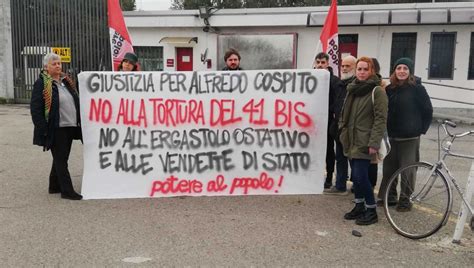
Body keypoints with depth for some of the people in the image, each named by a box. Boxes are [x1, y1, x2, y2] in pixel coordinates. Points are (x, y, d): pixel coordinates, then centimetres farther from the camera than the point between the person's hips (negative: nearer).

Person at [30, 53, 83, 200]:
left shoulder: (66, 81, 15)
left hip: (69, 127, 8)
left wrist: (78, 122, 15)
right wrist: (43, 129, -17)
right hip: (55, 129, -7)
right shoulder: (41, 83, -7)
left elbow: (75, 102, 22)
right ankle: (67, 191, 2)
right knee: (60, 160, -2)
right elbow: (35, 108, -11)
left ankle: (54, 186, 29)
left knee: (61, 159, 16)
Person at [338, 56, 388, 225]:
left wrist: (374, 143, -19)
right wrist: (343, 132, 15)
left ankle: (371, 211, 6)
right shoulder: (352, 89, 13)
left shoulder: (377, 91, -9)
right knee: (355, 175, 12)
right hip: (351, 140, 7)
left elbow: (381, 119, -14)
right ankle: (359, 206, 26)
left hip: (364, 142, -7)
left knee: (360, 176, -9)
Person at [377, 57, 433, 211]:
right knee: (389, 167, 10)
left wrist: (422, 129, -2)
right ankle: (389, 197, 24)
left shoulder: (417, 88, -7)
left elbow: (428, 111, -2)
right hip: (391, 135, 5)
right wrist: (387, 128, 7)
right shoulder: (390, 89, 5)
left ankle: (405, 200, 15)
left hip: (409, 137, -5)